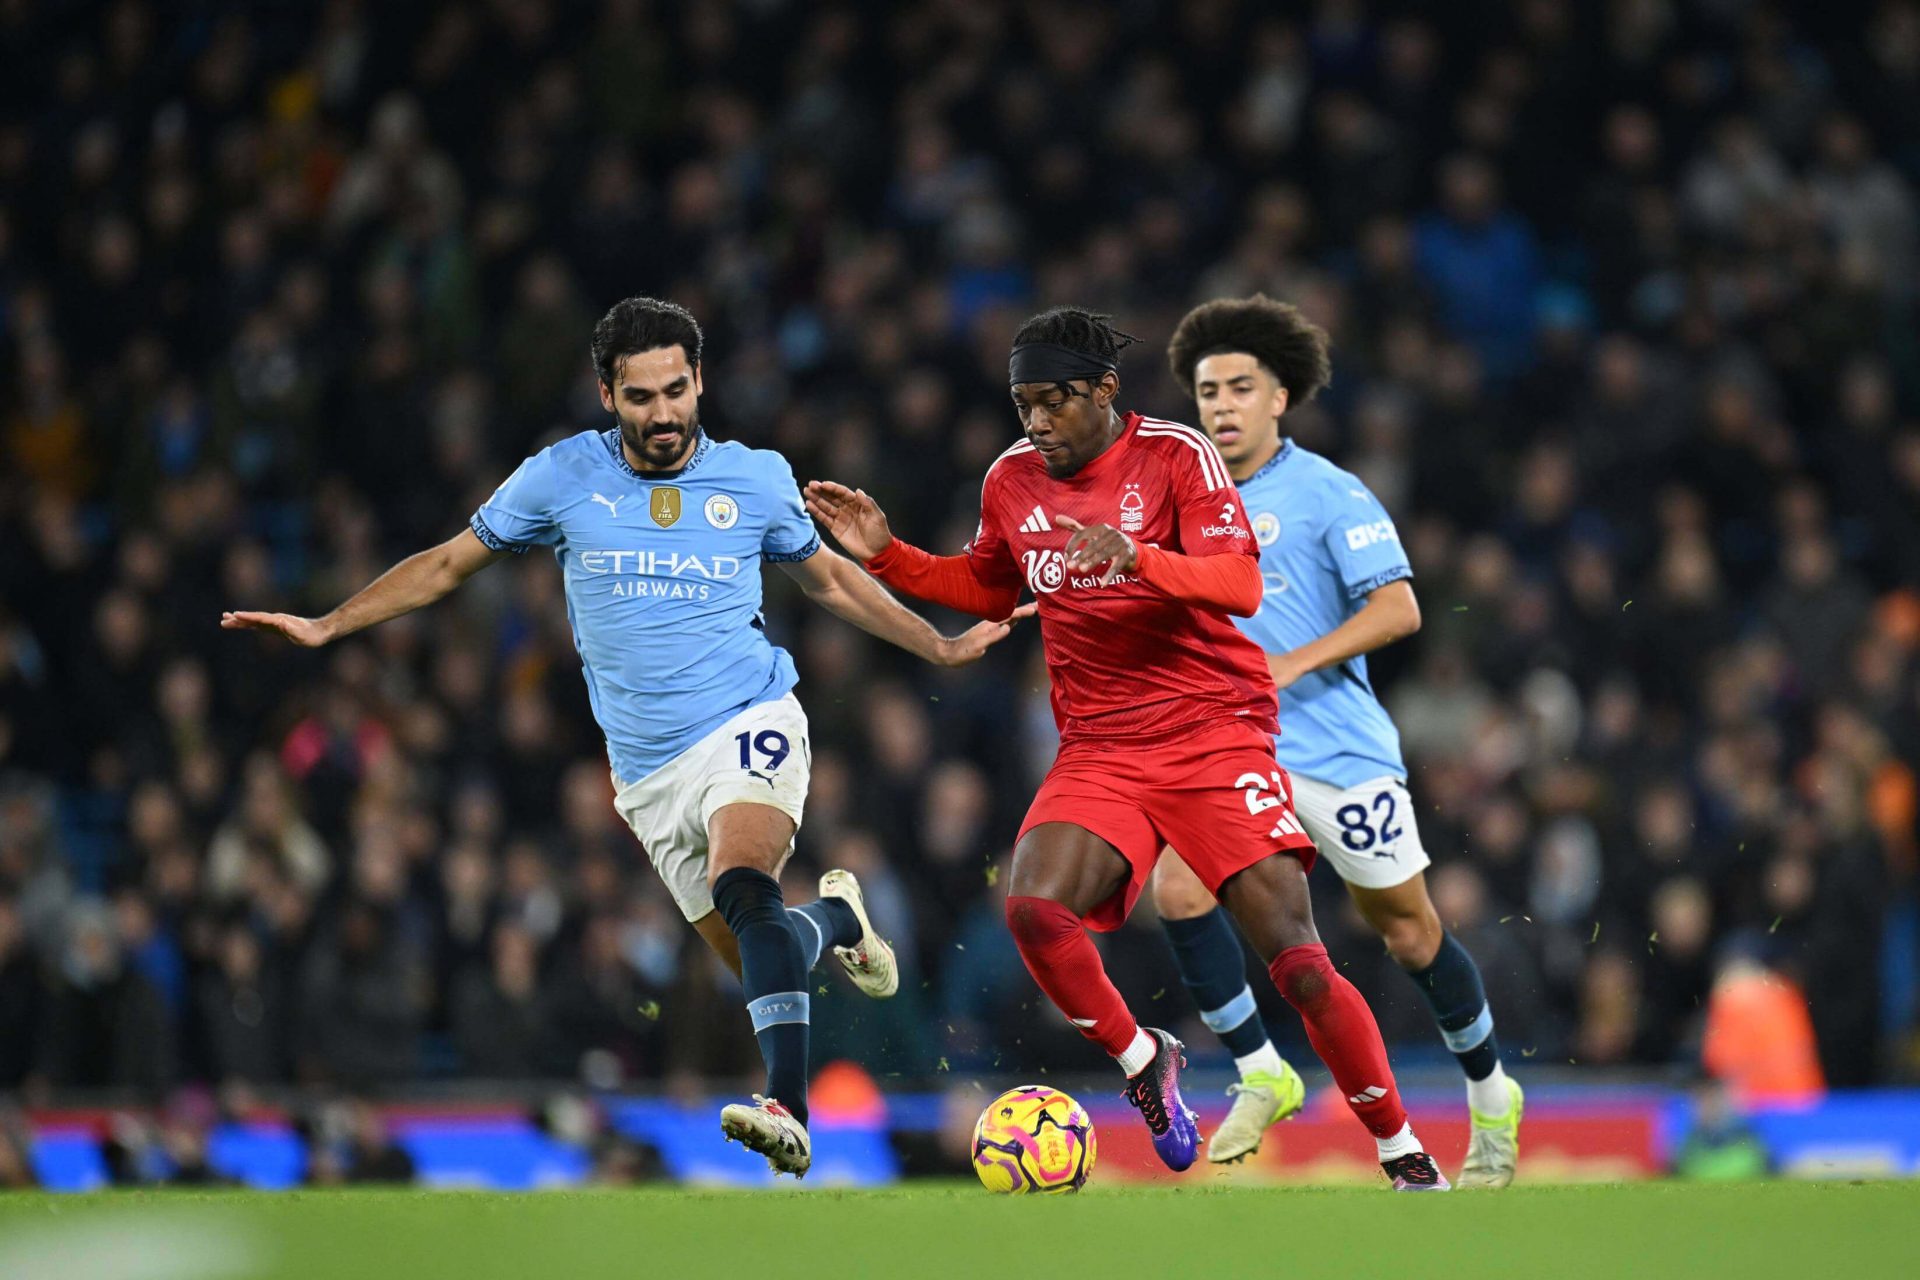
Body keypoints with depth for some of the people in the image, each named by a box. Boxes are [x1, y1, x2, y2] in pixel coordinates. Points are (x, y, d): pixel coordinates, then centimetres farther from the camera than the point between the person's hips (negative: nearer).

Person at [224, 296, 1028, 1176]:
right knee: (756, 958, 4)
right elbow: (447, 565, 12)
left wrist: (941, 648, 17)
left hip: (748, 724, -3)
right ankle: (834, 918, 41)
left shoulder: (755, 478, 2)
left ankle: (788, 1109, -41)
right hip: (648, 770, 3)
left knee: (741, 890, -32)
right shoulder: (563, 478, 1)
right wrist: (325, 627, 7)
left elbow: (829, 581, 20)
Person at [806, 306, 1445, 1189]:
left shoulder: (1175, 457, -7)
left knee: (1297, 963, -14)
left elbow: (1239, 584, -19)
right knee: (1033, 910, -24)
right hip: (1099, 751, 4)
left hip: (1215, 735, -4)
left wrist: (1137, 559, -35)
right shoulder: (1013, 480, 7)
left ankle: (1404, 1156, 1)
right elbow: (988, 588, 26)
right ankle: (1140, 1060, 2)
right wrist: (886, 554, 12)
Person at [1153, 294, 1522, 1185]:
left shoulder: (1326, 494, -9)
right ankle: (1261, 1077, -4)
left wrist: (1297, 662, -25)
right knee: (1177, 888, -19)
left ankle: (1491, 1096, 27)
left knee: (1406, 931, 6)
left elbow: (1399, 608, -16)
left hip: (1341, 748, -4)